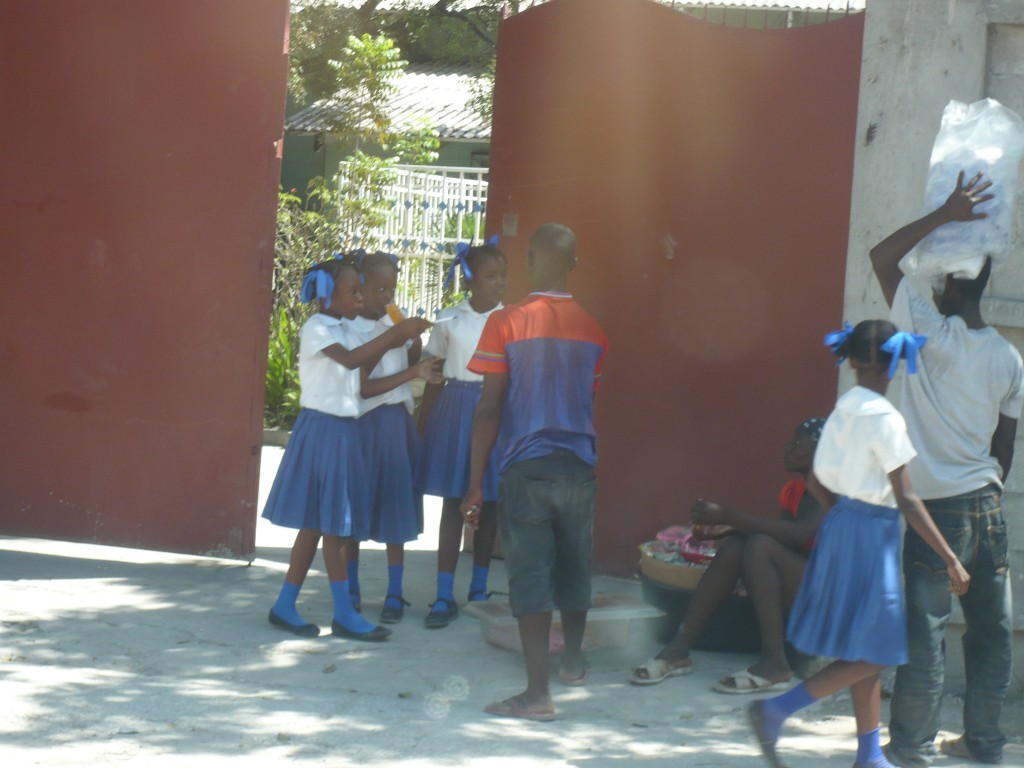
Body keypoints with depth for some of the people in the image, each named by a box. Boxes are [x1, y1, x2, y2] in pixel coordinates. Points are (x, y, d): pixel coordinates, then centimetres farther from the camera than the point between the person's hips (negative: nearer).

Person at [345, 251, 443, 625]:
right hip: (364, 423, -4)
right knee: (355, 509, 4)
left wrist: (416, 348, 0)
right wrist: (413, 371, -20)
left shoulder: (396, 324, 8)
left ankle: (395, 595, 6)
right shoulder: (351, 330, -8)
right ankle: (351, 591, 15)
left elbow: (411, 367, 19)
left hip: (397, 423, 4)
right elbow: (364, 387, -15)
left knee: (396, 507, 2)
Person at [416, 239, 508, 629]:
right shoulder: (448, 320, 3)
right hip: (455, 408, 0)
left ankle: (479, 588, 20)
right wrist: (422, 423, 7)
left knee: (487, 503, 8)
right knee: (452, 502, -1)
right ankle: (444, 596, -1)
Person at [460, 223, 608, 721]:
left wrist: (475, 484, -6)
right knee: (574, 567, 20)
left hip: (526, 468, -4)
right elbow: (590, 404, 12)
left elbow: (489, 409, -10)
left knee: (529, 575, -3)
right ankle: (573, 661, 40)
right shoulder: (592, 330, 4)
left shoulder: (506, 323, -8)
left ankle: (537, 693, -8)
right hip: (579, 467, 4)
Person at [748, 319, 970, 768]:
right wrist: (950, 559, -17)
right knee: (872, 655, -1)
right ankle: (775, 711, -6)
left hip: (841, 525, 9)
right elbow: (906, 500, -19)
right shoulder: (884, 419, -16)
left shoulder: (842, 411, 7)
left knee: (868, 652, 15)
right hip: (871, 534, -9)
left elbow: (817, 483, 13)